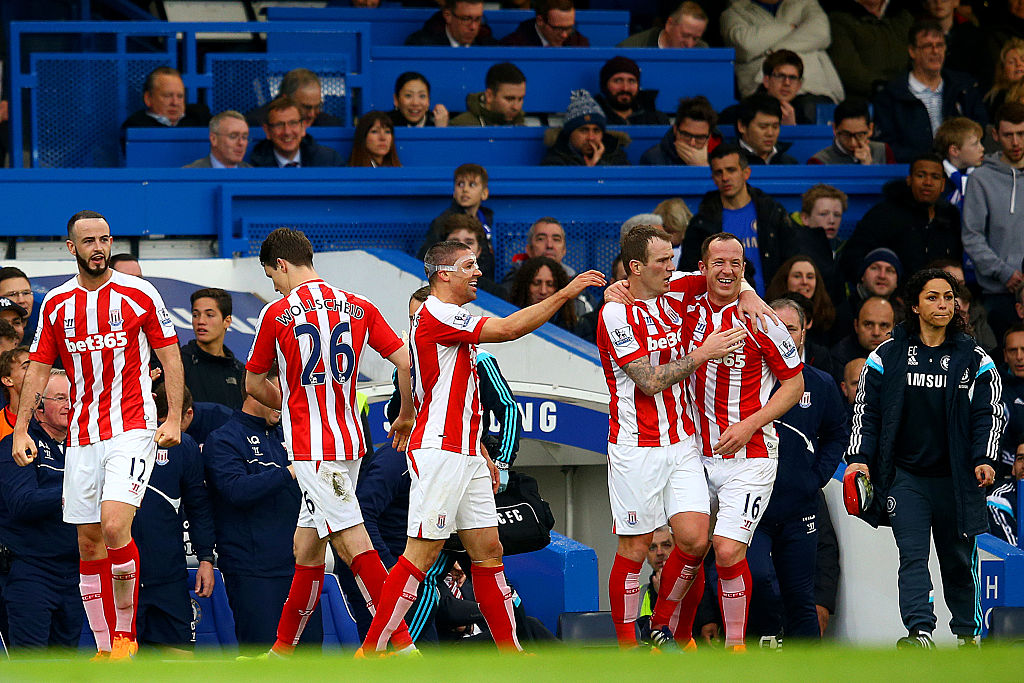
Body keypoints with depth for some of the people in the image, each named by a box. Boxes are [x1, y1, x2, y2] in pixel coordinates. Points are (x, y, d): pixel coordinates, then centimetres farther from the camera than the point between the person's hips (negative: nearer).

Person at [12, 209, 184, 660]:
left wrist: (173, 418, -6)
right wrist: (21, 430, 5)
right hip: (82, 435, 4)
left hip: (132, 429, -4)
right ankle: (105, 650, 10)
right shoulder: (56, 304, 8)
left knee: (114, 525, -21)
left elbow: (170, 357, 3)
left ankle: (126, 634, -8)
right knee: (89, 544, 3)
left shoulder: (139, 294, -2)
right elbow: (38, 368, 13)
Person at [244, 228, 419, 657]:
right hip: (349, 440, 6)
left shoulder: (277, 314, -5)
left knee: (351, 541, -10)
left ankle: (401, 642, -18)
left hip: (311, 447, -6)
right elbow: (406, 362, 2)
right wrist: (406, 417, 17)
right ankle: (284, 648, 20)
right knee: (307, 546, 13)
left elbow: (254, 385, 8)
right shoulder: (359, 308, 6)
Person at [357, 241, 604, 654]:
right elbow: (508, 329, -21)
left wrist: (482, 455, 24)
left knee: (488, 550, 9)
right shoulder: (436, 316, -12)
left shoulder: (450, 320, 21)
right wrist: (565, 294, -17)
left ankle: (510, 651, 12)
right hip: (439, 452, -10)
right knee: (422, 554, -11)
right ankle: (370, 651, -11)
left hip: (465, 456, 10)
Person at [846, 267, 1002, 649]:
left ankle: (967, 631, 25)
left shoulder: (974, 360, 5)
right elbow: (866, 410, 7)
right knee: (912, 554, -15)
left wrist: (984, 460, -10)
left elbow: (989, 414, 5)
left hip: (956, 477, 1)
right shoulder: (887, 356, 4)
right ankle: (919, 631, -24)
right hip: (906, 476, -1)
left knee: (958, 557, 9)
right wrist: (860, 458, -5)